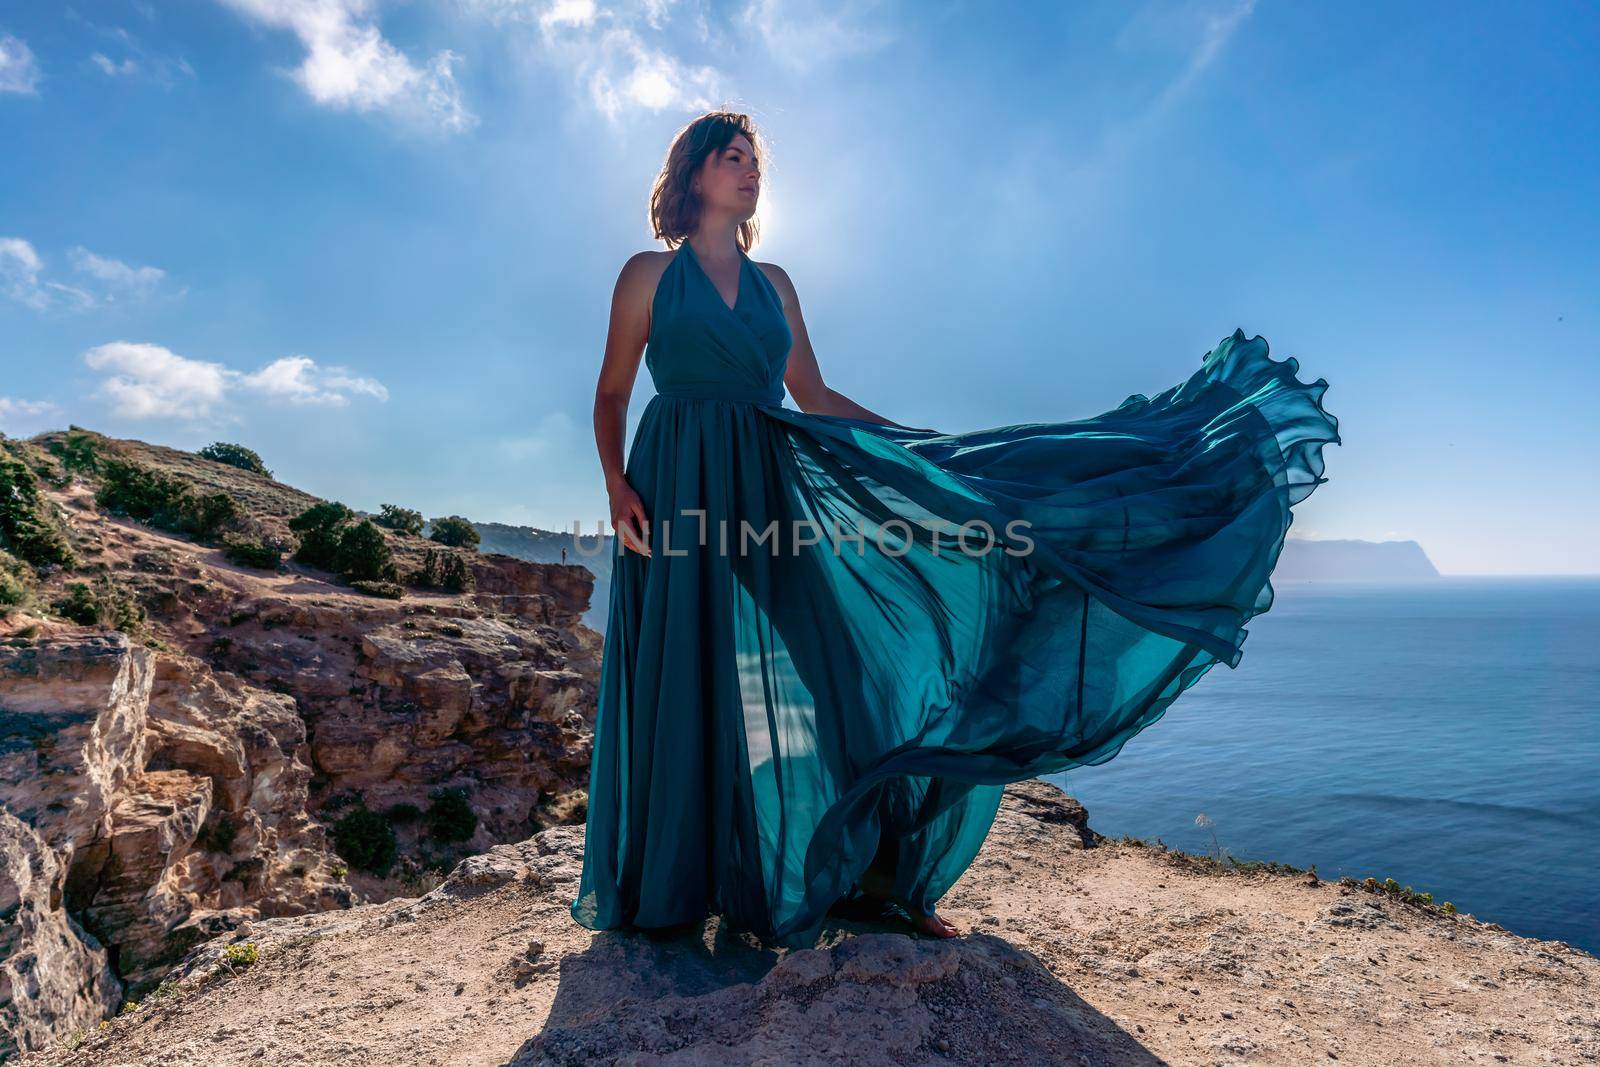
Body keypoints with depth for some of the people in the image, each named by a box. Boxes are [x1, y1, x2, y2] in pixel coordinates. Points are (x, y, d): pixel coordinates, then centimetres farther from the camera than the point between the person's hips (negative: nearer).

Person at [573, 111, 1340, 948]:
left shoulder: (772, 282, 17)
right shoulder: (649, 274, 7)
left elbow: (813, 396, 16)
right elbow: (612, 393, 6)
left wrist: (928, 447, 11)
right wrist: (617, 485, -10)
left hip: (768, 492, 3)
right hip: (677, 496, -3)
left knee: (789, 687, 4)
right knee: (682, 694, 1)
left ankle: (883, 875, 14)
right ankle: (669, 887, 18)